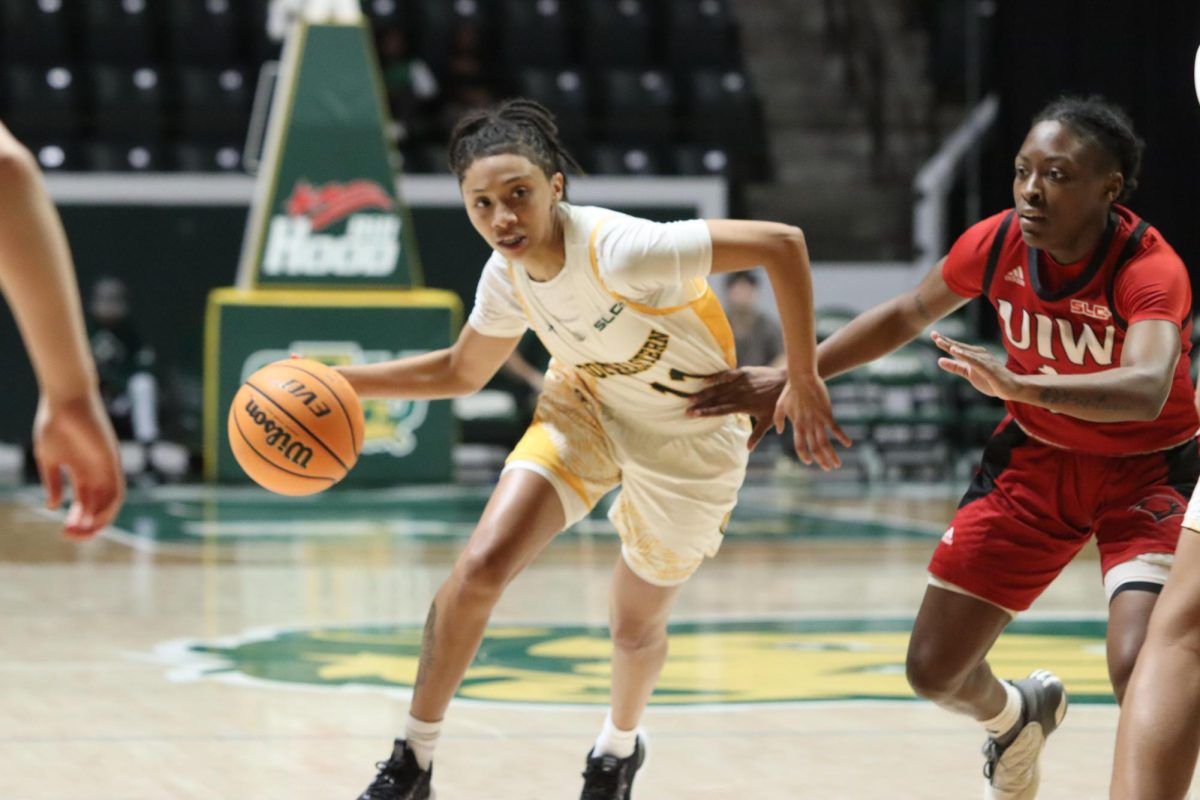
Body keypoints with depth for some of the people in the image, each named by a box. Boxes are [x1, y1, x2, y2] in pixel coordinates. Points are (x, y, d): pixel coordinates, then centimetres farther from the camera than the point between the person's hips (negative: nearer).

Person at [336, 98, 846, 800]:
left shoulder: (620, 249, -36)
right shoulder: (506, 279, -15)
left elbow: (781, 244, -37)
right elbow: (461, 373, 5)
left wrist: (804, 382, -33)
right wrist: (341, 383, -6)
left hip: (688, 435, -4)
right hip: (585, 409, 4)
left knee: (636, 629, 10)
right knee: (481, 566, -17)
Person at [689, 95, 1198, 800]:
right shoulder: (999, 242, -14)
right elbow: (907, 315, 5)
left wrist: (1019, 384, -63)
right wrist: (789, 377, 5)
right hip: (1036, 457, 5)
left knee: (1137, 668, -29)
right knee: (935, 670, 4)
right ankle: (1015, 721, 40)